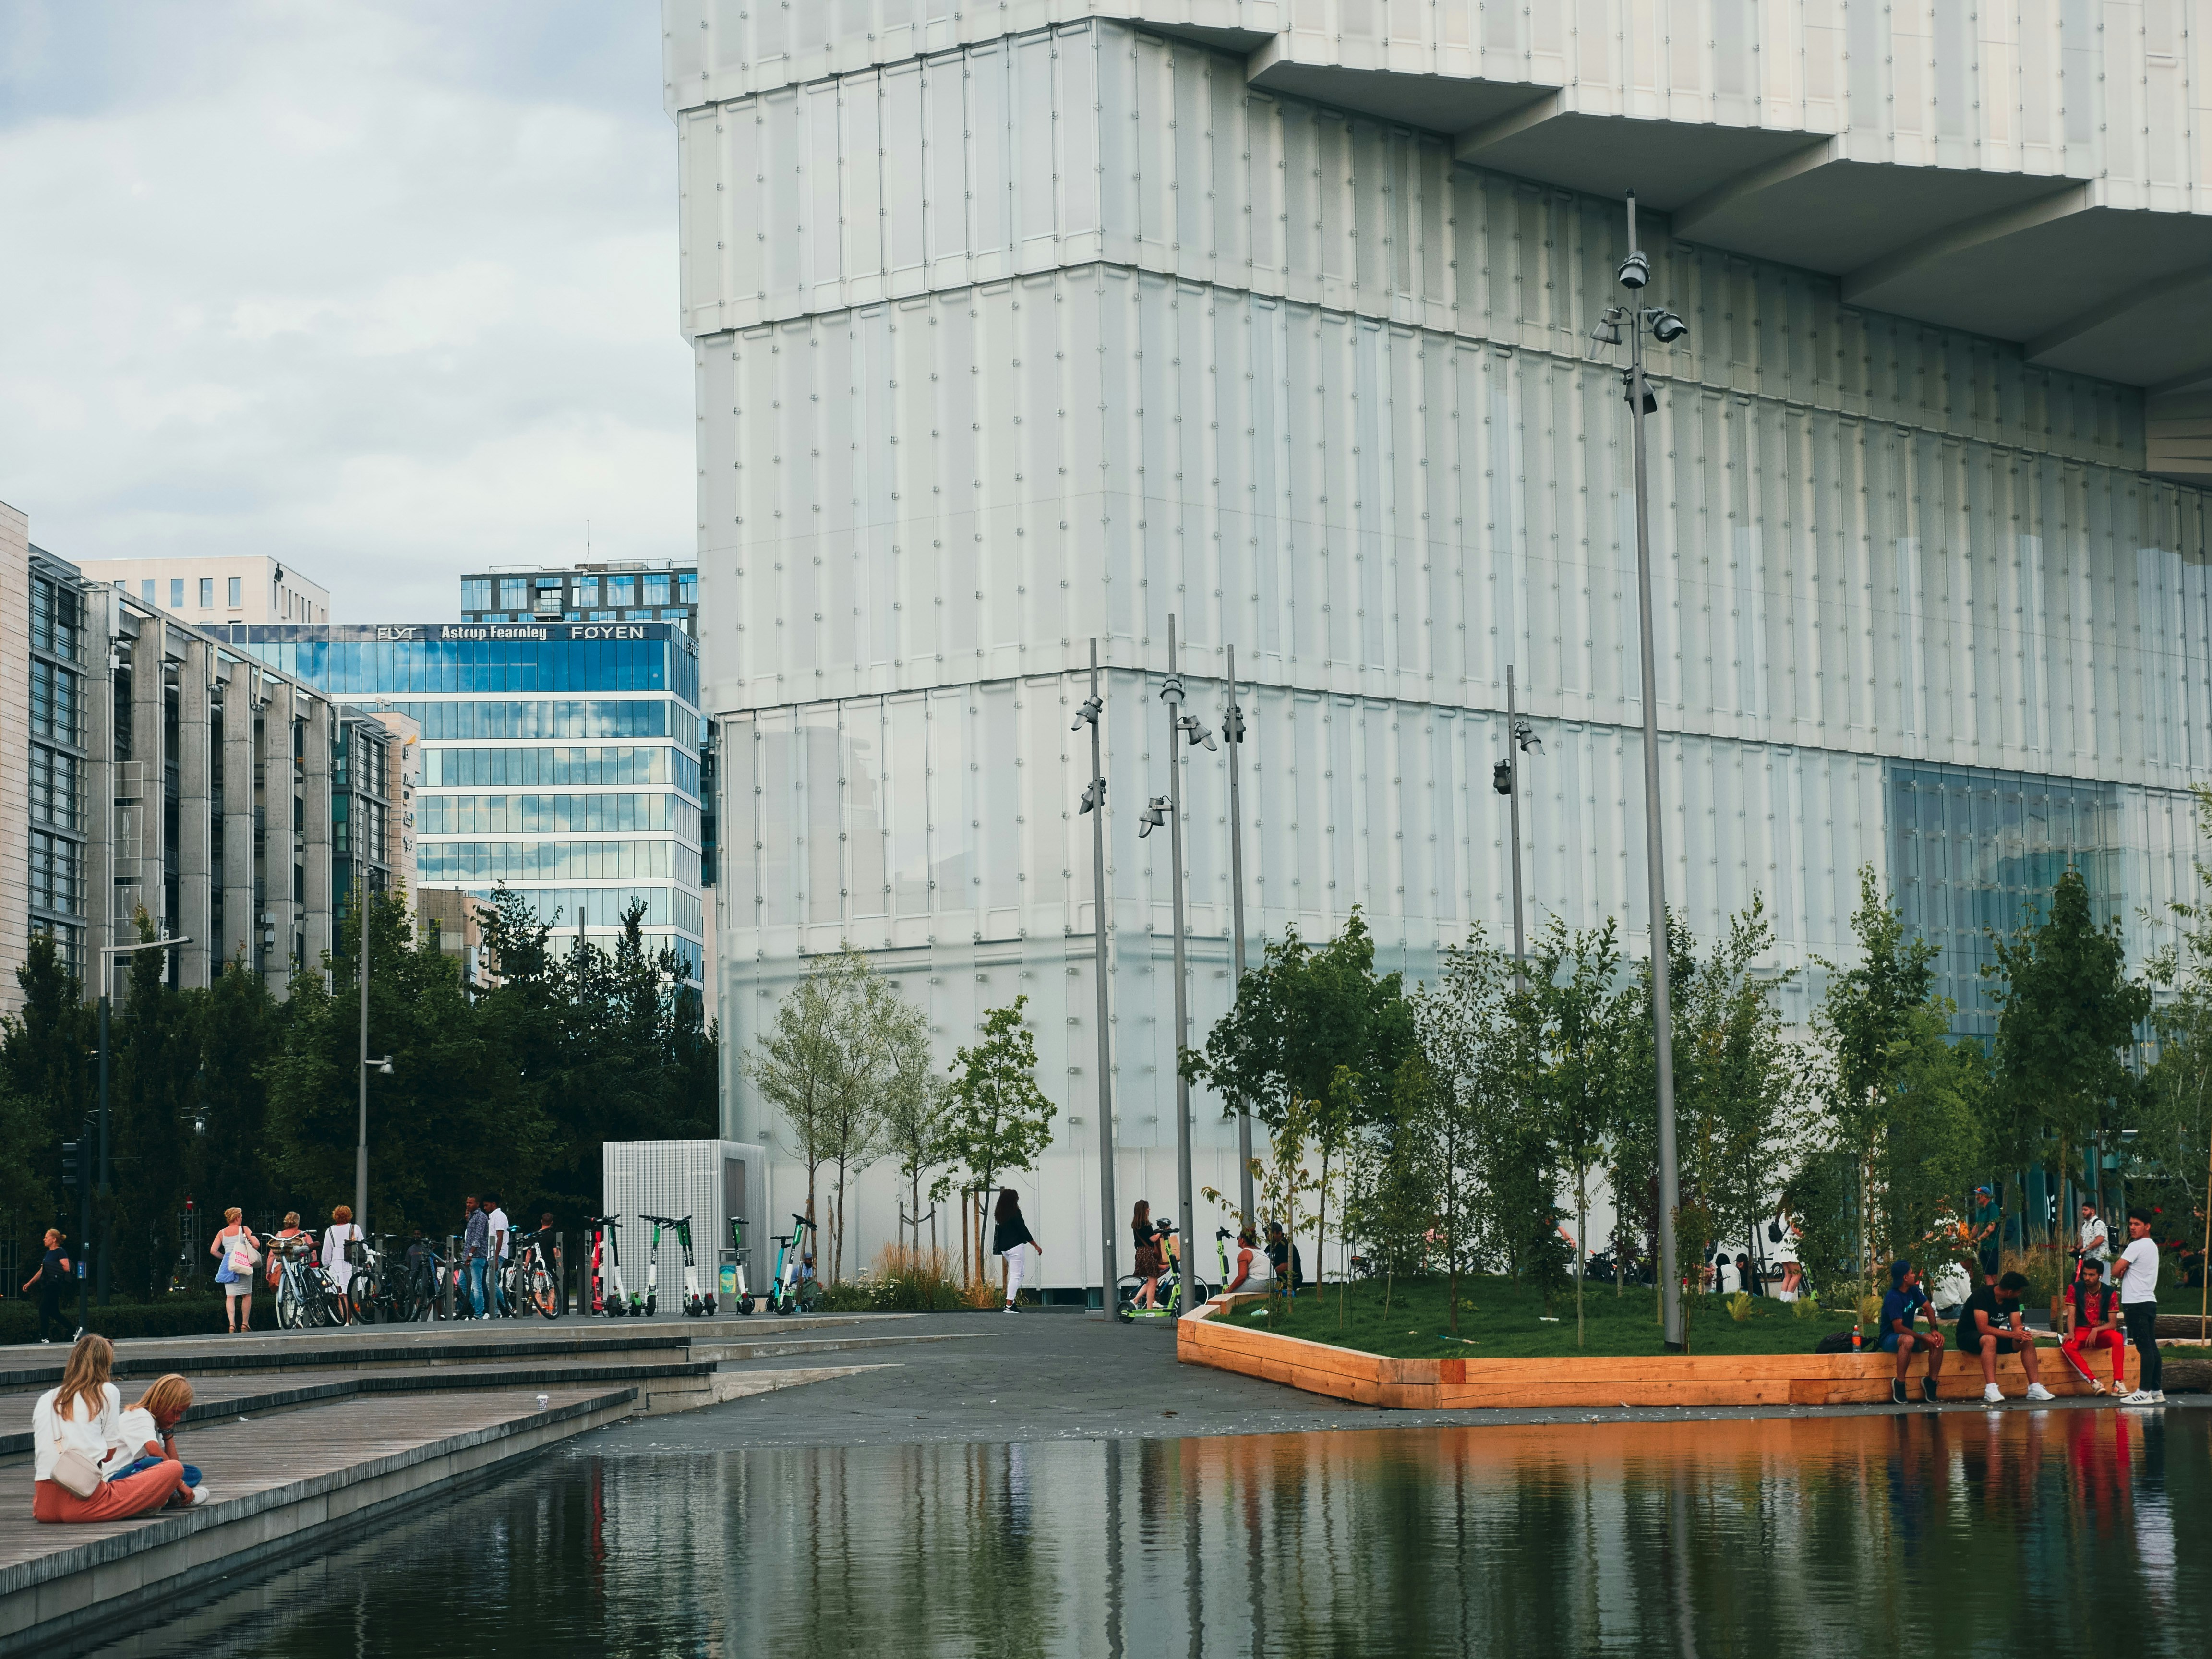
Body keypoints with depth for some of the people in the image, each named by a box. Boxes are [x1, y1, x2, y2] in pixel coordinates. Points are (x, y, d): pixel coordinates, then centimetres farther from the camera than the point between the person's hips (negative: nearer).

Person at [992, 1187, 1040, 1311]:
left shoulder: (999, 1214, 8)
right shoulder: (1015, 1213, -13)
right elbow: (1023, 1230, -13)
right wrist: (1036, 1246, -6)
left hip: (1004, 1248, 8)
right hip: (1016, 1246, -8)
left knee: (1021, 1273, 19)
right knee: (1016, 1275, -6)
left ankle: (1012, 1300, 9)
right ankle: (1009, 1305, -11)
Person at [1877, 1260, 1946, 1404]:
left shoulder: (1913, 1291, 3)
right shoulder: (1893, 1299, -23)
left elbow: (1928, 1309, 9)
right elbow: (1898, 1328, -26)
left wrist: (1934, 1330, -8)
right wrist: (1924, 1337, -26)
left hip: (1909, 1335, 8)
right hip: (1890, 1339, -8)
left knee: (1938, 1341, -16)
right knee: (1908, 1340, -41)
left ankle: (1931, 1381, -8)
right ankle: (1899, 1384, -32)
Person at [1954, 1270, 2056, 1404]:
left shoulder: (2012, 1300, 0)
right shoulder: (1983, 1295, -24)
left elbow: (2016, 1326, -4)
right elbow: (1983, 1328, -31)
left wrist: (2020, 1332, -29)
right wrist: (2012, 1334, -34)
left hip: (1995, 1336, 7)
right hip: (1968, 1337, -7)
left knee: (2028, 1341, -11)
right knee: (1990, 1339, -40)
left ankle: (2035, 1387, -12)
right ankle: (1991, 1390, -48)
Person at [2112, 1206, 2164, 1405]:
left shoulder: (2136, 1247, -12)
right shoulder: (2152, 1246, 18)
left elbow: (2115, 1271, -13)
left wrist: (2122, 1273, 9)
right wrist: (2125, 1272, 2)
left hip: (2137, 1304, -10)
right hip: (2149, 1301, 10)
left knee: (2144, 1348, -11)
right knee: (2151, 1347, 9)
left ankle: (2144, 1392, -13)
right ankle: (2157, 1391, 10)